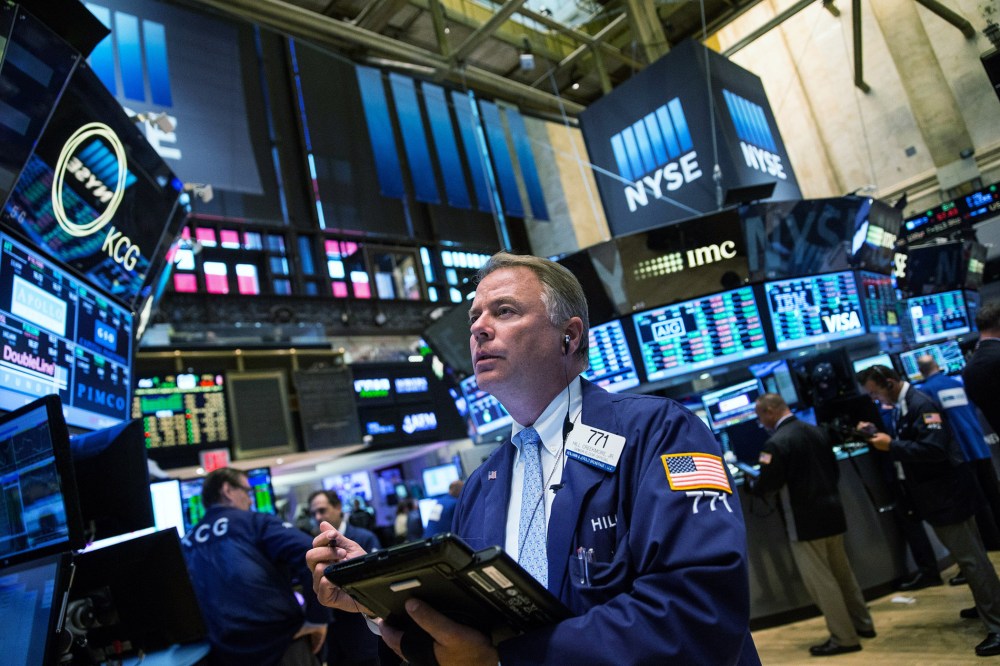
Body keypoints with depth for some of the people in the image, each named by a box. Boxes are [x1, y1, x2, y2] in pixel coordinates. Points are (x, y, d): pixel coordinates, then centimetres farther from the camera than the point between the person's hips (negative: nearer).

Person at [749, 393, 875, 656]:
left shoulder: (776, 443, -20)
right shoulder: (816, 431, 6)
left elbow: (765, 485, -19)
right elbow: (834, 471, 14)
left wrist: (752, 482, 1)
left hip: (805, 520, -9)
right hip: (831, 512, 9)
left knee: (820, 581, 3)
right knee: (841, 572, 22)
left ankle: (844, 638, 11)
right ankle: (862, 624, 34)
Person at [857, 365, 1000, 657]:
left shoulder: (920, 403, -23)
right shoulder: (901, 406, 7)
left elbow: (935, 449, -32)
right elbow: (907, 445, 15)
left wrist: (891, 445, -27)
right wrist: (877, 434, 0)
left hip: (945, 494, -10)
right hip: (936, 494, 10)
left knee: (970, 557, -3)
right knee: (968, 553, 22)